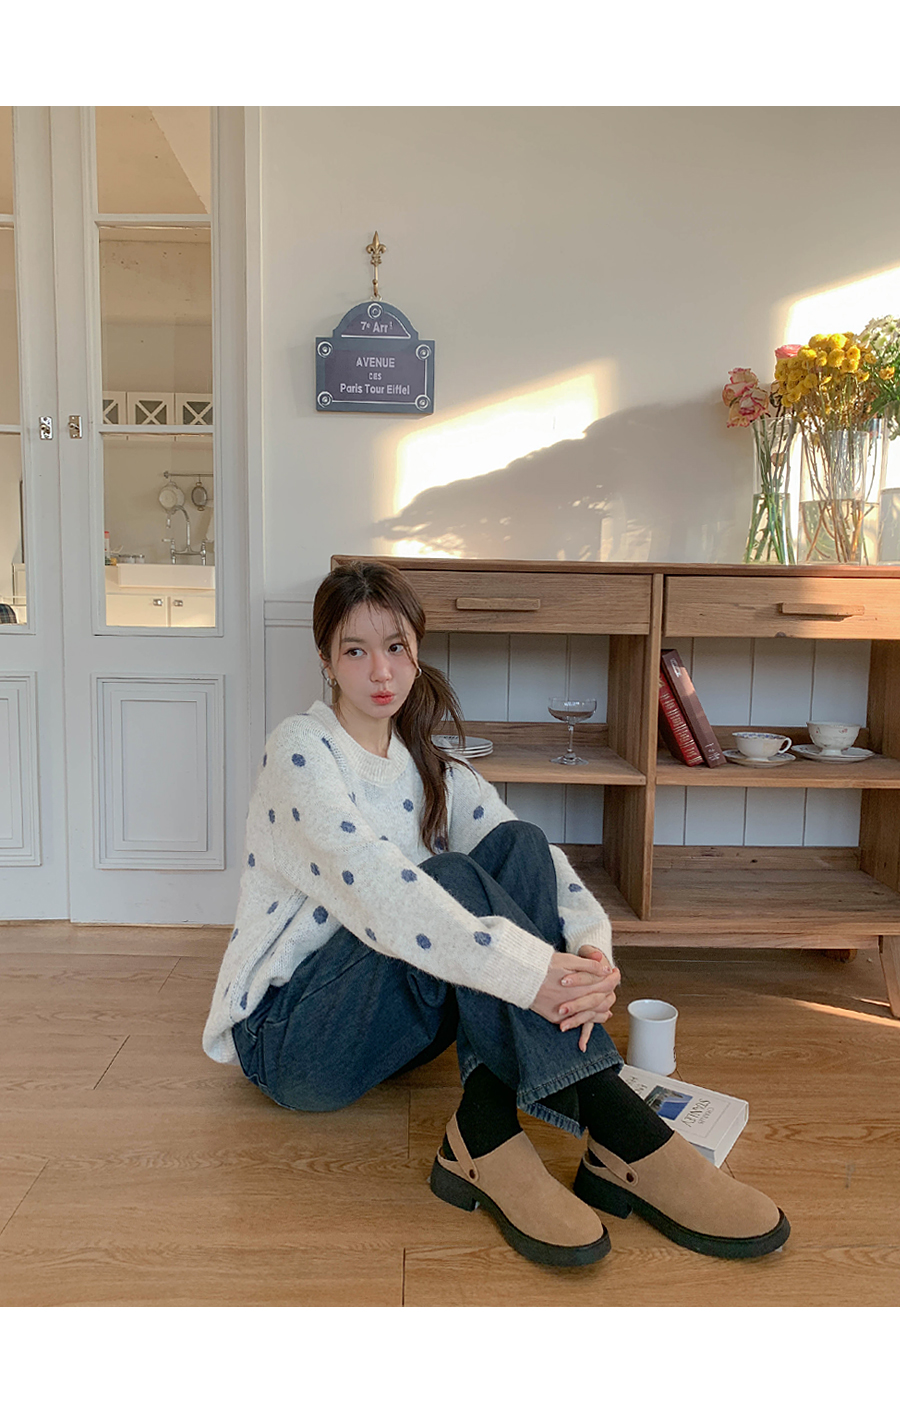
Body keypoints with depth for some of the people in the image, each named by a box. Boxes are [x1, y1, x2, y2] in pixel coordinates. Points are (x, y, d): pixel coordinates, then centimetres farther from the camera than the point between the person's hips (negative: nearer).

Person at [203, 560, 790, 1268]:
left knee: (519, 845, -17)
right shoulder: (300, 748, -12)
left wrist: (595, 953, -29)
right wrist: (528, 972, -39)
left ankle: (486, 1136, -28)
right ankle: (619, 1133, -34)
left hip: (392, 1021, 6)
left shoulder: (435, 772, 7)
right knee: (453, 883, -31)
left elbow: (551, 872, -6)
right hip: (286, 1034, -6)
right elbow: (370, 885, -30)